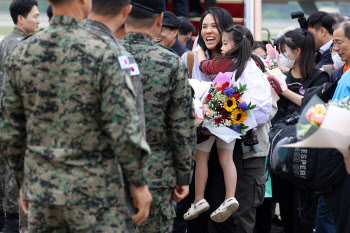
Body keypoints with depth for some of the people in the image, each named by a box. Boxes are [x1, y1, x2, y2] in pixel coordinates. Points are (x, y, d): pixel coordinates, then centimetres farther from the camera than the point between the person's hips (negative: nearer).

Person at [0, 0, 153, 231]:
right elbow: (123, 129, -15)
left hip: (41, 187, 5)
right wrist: (140, 184, -5)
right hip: (93, 190, -5)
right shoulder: (103, 54, -14)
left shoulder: (22, 54, 1)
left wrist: (23, 181, 18)